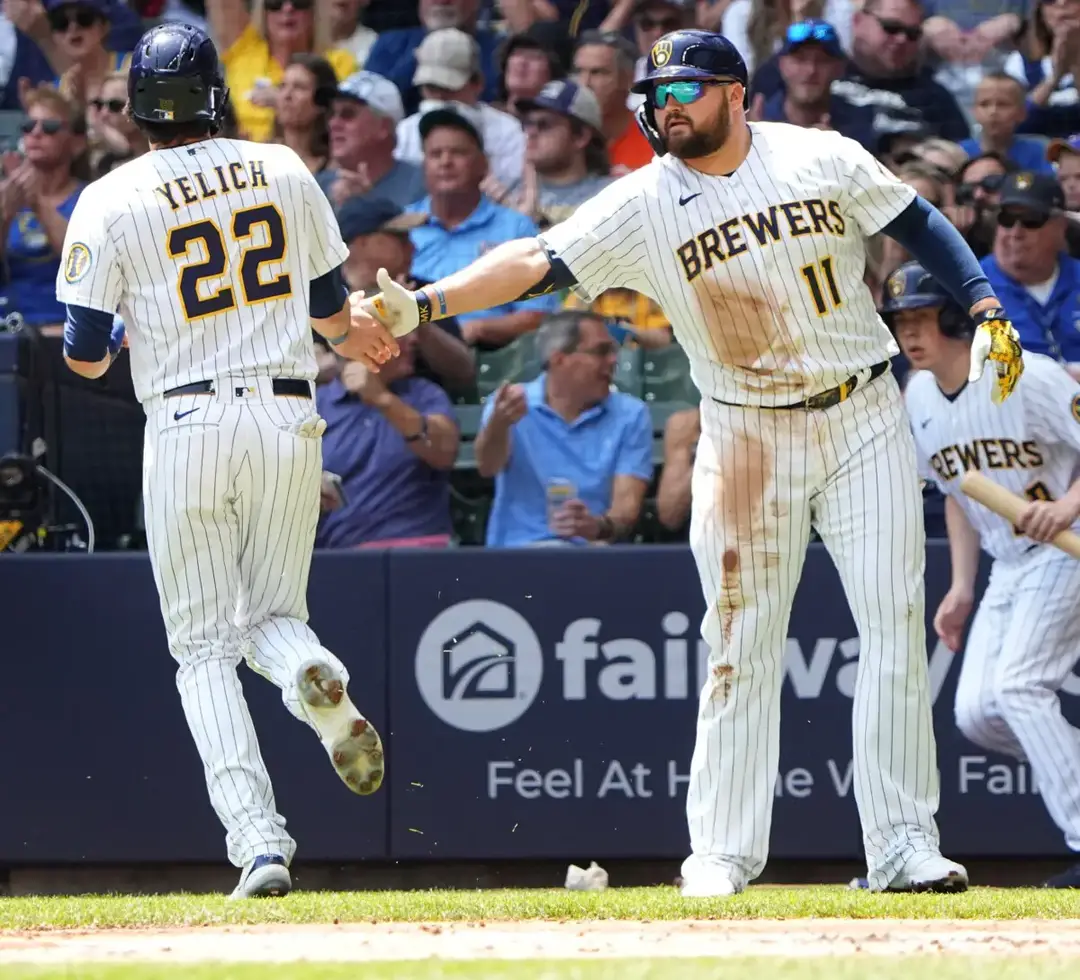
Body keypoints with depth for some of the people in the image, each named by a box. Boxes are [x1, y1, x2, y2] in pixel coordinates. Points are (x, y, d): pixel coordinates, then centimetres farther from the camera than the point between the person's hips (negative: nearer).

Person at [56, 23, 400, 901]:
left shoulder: (112, 202, -3)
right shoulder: (284, 172, 6)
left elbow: (86, 357, -2)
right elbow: (330, 307, 17)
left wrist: (104, 344, 23)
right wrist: (356, 340, 41)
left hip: (186, 428, -3)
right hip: (288, 418, 3)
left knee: (206, 646, 4)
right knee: (273, 614, 18)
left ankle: (259, 841, -11)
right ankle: (318, 681, -20)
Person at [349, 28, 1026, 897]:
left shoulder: (823, 160, -5)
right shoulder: (642, 207, -7)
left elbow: (920, 226, 5)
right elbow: (536, 261, -16)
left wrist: (987, 312, -5)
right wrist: (424, 303, -29)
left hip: (864, 423, 0)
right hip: (746, 442, 0)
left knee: (896, 626, -3)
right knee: (740, 645, -2)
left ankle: (903, 842, 2)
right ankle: (723, 850, 4)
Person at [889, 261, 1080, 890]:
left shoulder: (1030, 379, -18)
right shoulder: (918, 401, 4)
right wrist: (962, 587, 12)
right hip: (1009, 566, 8)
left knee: (1018, 684, -22)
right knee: (977, 713, -3)